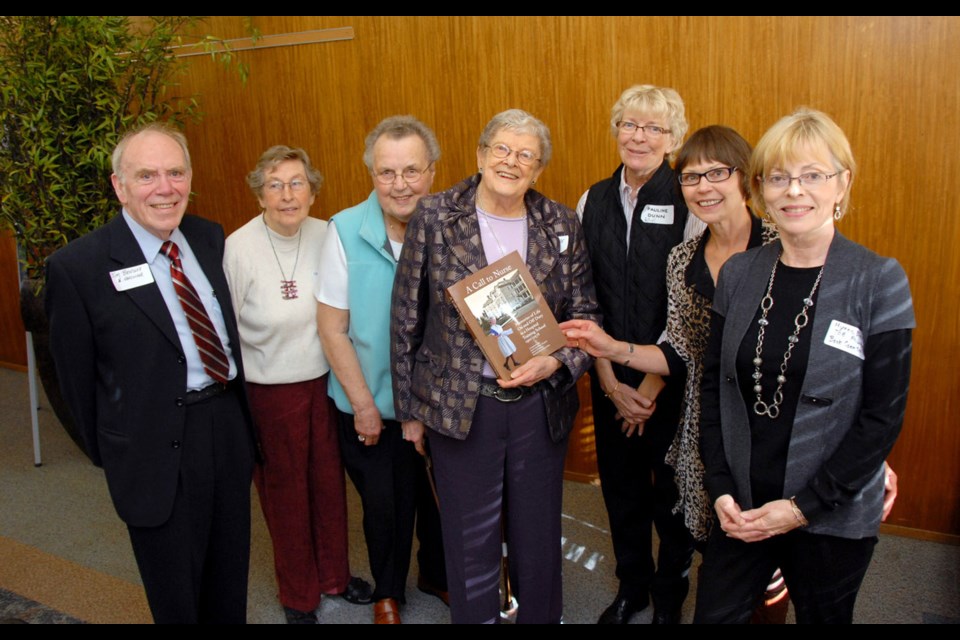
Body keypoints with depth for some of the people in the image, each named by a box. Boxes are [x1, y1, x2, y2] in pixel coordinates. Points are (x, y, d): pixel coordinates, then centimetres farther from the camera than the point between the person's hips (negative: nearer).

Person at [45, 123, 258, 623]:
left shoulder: (209, 237, 1)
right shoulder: (77, 266, -15)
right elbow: (77, 375, -7)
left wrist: (238, 411, 9)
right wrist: (110, 453, 1)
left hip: (229, 427, 5)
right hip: (158, 449, -4)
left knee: (231, 579, 23)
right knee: (176, 596, 16)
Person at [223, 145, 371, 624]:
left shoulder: (326, 236, -6)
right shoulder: (239, 248, -16)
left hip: (326, 379, 3)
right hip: (270, 390, -3)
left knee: (329, 479, 17)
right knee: (285, 490, 13)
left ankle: (334, 574, 42)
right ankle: (297, 594, 36)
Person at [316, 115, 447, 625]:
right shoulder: (345, 231, -16)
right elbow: (332, 328, -10)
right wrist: (362, 403, -8)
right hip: (370, 407, -1)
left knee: (440, 497, 19)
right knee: (385, 505, 17)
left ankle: (438, 575, 47)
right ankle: (388, 591, 43)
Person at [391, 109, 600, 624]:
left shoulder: (561, 225, -1)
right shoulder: (434, 217, -6)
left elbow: (585, 314, 5)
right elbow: (406, 319, -1)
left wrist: (555, 362, -15)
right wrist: (409, 408, 2)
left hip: (541, 404, 2)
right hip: (461, 405, -2)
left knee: (539, 536, 19)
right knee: (469, 542, 14)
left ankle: (542, 616, 44)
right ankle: (474, 616, 40)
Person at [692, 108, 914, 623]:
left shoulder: (878, 280, -10)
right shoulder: (738, 274, -1)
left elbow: (883, 416, -11)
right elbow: (713, 386, 3)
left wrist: (802, 507, -13)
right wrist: (719, 489, -5)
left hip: (833, 517, -2)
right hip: (741, 507, 3)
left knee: (823, 615, 18)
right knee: (713, 614, 11)